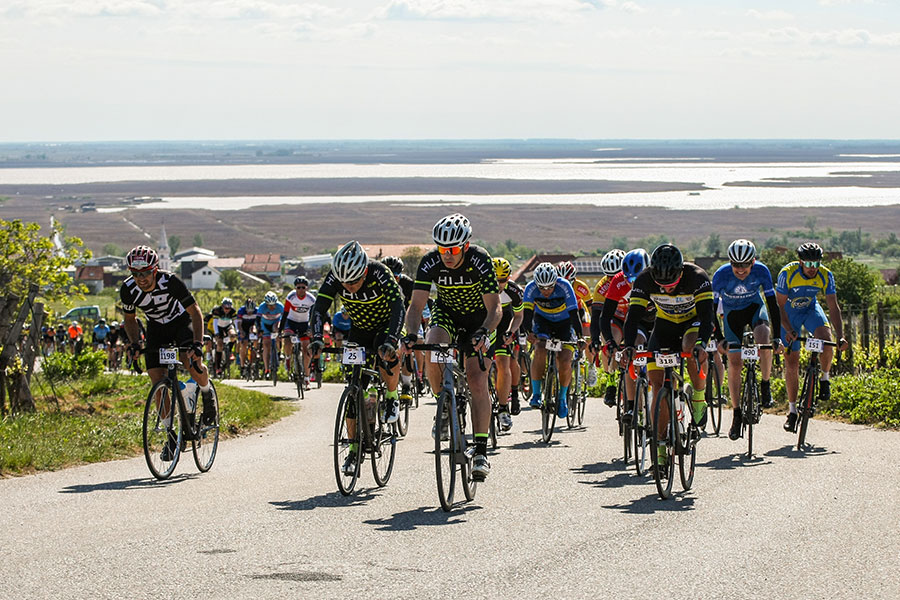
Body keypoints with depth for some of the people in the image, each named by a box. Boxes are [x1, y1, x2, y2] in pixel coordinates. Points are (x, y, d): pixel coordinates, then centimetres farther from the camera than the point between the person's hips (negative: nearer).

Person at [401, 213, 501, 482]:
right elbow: (416, 305, -25)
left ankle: (481, 452, -13)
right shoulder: (430, 262, -24)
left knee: (477, 380, -15)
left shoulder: (480, 261, -30)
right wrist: (411, 335, -44)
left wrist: (483, 333, -50)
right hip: (446, 313, 2)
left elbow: (495, 308, -31)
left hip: (479, 318, -2)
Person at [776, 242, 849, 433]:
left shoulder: (825, 276, -22)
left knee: (826, 339, -30)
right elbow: (780, 306, -24)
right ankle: (792, 409, 9)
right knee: (791, 362, -4)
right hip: (789, 312, -1)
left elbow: (833, 307, -20)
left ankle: (825, 378, -4)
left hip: (811, 309, 1)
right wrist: (788, 331, -37)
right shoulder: (788, 273, -28)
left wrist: (841, 336, -30)